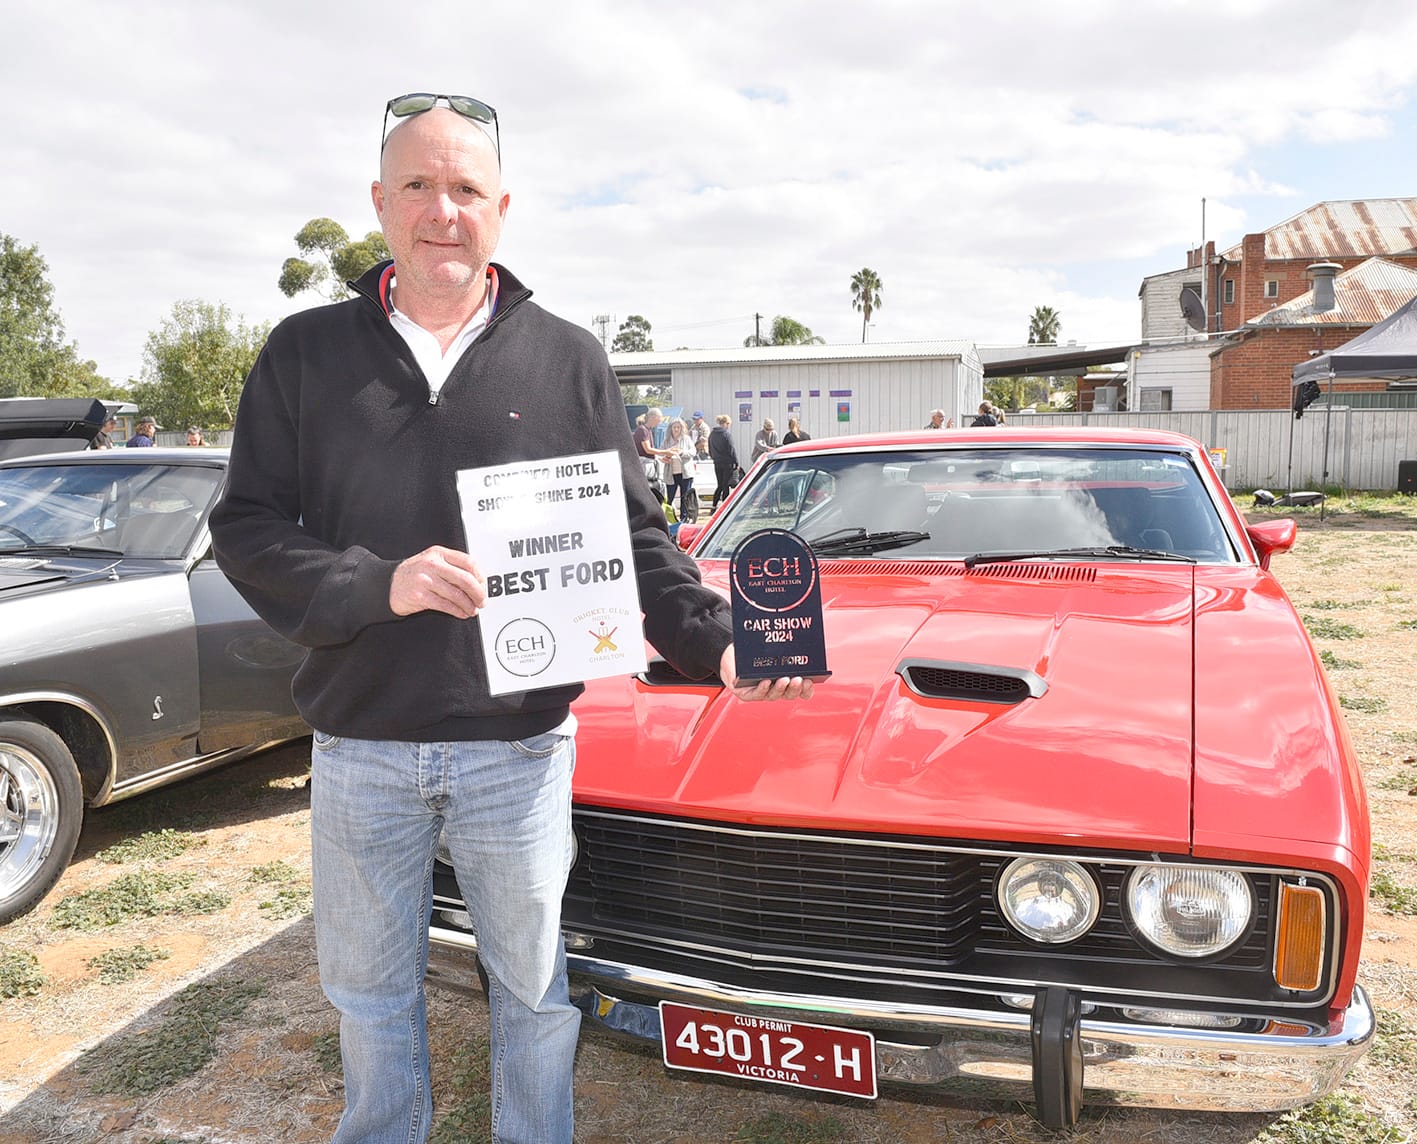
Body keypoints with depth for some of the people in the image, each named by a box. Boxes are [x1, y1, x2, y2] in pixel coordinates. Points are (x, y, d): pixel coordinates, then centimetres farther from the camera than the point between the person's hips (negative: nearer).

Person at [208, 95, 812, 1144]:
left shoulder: (570, 361, 1)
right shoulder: (307, 353, 2)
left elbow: (634, 534, 2)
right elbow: (246, 530, -2)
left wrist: (714, 642, -13)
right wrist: (377, 585, -19)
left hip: (520, 745, 0)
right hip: (358, 749, 1)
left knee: (535, 989, 14)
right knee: (370, 991, 19)